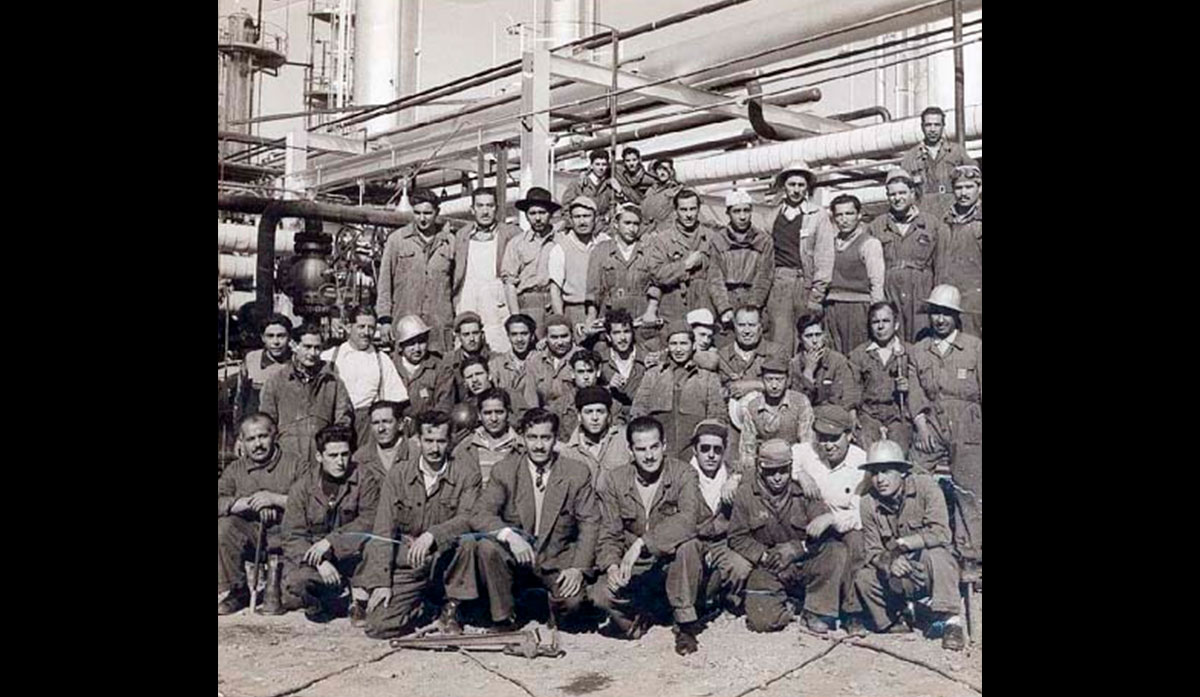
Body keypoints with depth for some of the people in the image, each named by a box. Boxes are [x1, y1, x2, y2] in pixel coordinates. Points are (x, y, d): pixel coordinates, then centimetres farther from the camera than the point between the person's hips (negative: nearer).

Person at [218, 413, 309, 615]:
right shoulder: (235, 469, 15)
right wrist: (250, 503, -13)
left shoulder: (296, 464, 2)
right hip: (249, 533, 3)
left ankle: (276, 590, -9)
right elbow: (220, 502, -2)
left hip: (285, 532, -3)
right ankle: (234, 591, -10)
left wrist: (275, 499, -16)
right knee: (224, 527, -25)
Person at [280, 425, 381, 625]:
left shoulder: (364, 479, -7)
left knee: (366, 540, -31)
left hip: (348, 554, -1)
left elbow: (369, 521, -16)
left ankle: (359, 599, -14)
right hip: (309, 557, 1)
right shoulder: (302, 487, -5)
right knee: (296, 583, -29)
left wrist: (330, 541, -25)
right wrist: (319, 562, -26)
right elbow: (292, 536, -9)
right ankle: (341, 597, 1)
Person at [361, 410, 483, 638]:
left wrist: (431, 535, -33)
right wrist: (381, 582, -12)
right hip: (407, 567, 1)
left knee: (467, 539, -33)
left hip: (445, 563, -1)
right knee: (378, 626, -17)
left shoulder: (467, 473, -3)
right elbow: (383, 531, -4)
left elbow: (468, 519, -16)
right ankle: (417, 608, 18)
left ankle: (450, 609, -8)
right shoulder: (399, 474, -1)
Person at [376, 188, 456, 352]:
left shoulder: (449, 241, 8)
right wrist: (384, 318, 0)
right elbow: (384, 281, 7)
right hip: (404, 322, -1)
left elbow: (456, 283, 13)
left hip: (440, 323, 1)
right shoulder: (396, 239, 6)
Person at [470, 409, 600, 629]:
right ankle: (504, 621, -13)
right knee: (486, 547, -29)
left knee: (571, 601, -28)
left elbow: (590, 524, -4)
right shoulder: (504, 470, -2)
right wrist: (508, 534, -29)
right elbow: (480, 515, -9)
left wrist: (578, 568, -17)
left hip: (557, 559, -1)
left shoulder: (577, 473, -2)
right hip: (514, 556, 1)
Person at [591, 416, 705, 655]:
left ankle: (686, 624, -14)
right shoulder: (616, 480, -2)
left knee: (689, 544, -34)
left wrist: (642, 543, -35)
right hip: (635, 570, 2)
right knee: (601, 594, -25)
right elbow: (609, 534, -1)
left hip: (672, 563, -2)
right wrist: (612, 566, -22)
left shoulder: (682, 474, -11)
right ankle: (640, 613, 12)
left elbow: (688, 521, -29)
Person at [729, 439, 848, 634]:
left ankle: (817, 611, -10)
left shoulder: (804, 492, -1)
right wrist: (764, 556, -14)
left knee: (836, 549, -26)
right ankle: (783, 608, 17)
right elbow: (737, 537, -1)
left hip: (803, 564, 1)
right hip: (767, 568, -1)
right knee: (763, 621, -22)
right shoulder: (745, 494, 0)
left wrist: (798, 547, -20)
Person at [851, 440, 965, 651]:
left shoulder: (924, 485, -13)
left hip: (930, 570, -4)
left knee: (932, 554, -35)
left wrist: (902, 543, -29)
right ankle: (890, 621, 8)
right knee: (862, 578, -20)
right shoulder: (869, 503, -3)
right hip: (897, 577, 4)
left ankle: (952, 621, -24)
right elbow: (873, 552, -7)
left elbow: (941, 533, -23)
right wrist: (888, 562, -30)